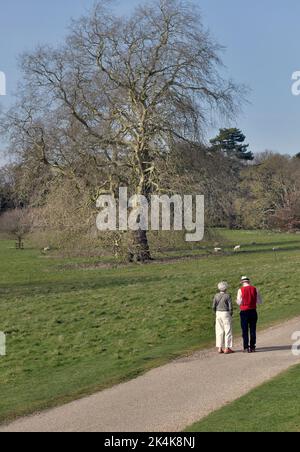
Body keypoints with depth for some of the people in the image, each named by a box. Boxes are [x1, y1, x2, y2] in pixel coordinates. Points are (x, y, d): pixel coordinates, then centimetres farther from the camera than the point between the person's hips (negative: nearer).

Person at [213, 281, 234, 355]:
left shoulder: (216, 296, 2)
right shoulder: (227, 296, -10)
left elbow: (213, 307, 1)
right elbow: (230, 307, -12)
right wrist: (231, 314, 4)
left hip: (218, 313, 5)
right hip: (226, 314, -5)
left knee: (219, 331, 8)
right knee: (228, 331, 2)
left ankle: (220, 348, 8)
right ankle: (227, 348, 0)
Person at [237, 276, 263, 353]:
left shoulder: (241, 290, -7)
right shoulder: (255, 289, 2)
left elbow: (239, 302, -9)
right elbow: (260, 301, 5)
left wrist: (237, 300, 13)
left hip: (244, 312, -2)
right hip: (253, 311, 2)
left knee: (245, 330, 4)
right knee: (253, 330, 9)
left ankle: (246, 348, 0)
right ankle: (252, 347, 9)